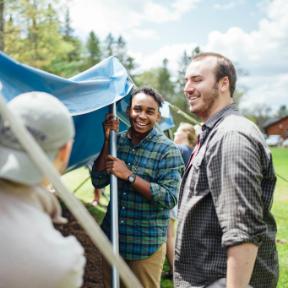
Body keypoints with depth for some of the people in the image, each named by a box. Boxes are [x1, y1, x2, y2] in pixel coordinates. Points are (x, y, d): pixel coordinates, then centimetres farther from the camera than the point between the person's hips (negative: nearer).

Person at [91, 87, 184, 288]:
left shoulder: (167, 150, -12)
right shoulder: (118, 141, 2)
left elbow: (170, 199, -19)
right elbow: (98, 182, -2)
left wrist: (129, 175, -22)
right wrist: (107, 141, -12)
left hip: (147, 244, -5)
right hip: (113, 238, 5)